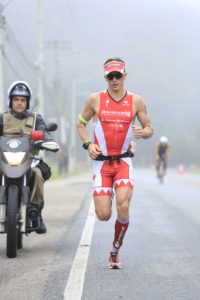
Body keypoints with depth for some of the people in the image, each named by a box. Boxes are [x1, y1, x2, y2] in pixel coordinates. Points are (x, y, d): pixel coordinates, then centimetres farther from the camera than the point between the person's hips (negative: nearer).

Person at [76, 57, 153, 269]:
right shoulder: (95, 99, 0)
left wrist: (143, 132, -15)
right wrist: (87, 144, -5)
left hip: (124, 162, 0)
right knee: (103, 215, -7)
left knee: (123, 208, -18)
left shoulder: (136, 101, 2)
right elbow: (80, 123, 12)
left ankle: (115, 251, 4)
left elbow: (149, 128, 9)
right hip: (101, 162, 0)